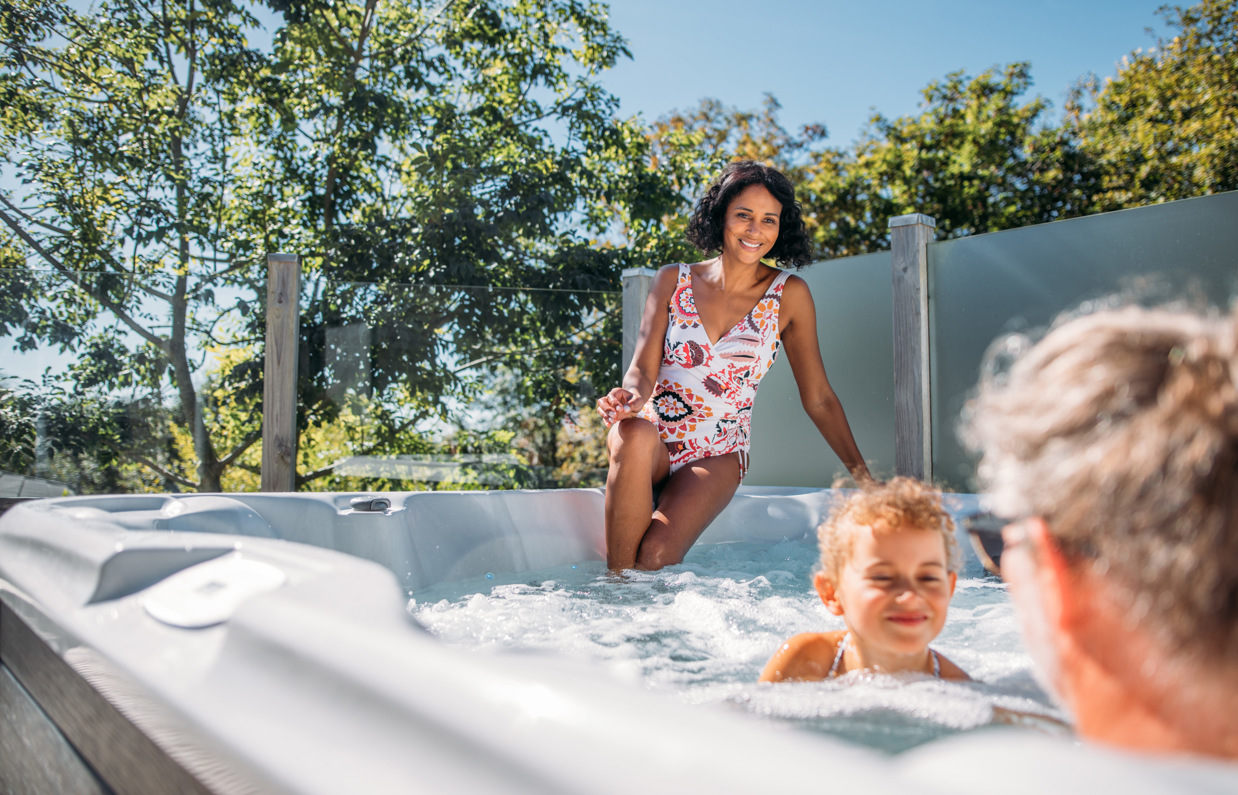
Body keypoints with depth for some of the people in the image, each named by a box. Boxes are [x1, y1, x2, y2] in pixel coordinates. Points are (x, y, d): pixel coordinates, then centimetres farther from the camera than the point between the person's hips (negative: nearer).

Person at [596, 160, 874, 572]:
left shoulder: (789, 295, 1)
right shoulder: (672, 280, 4)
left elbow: (818, 399, 4)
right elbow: (643, 368, -3)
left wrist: (861, 472, -2)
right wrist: (632, 396, -27)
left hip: (718, 459, -1)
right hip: (651, 441, 1)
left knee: (655, 556, -30)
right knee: (636, 433, -37)